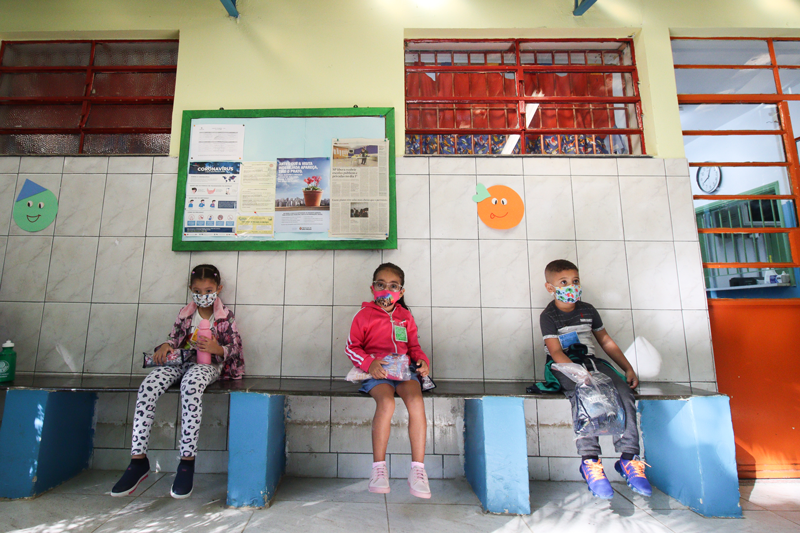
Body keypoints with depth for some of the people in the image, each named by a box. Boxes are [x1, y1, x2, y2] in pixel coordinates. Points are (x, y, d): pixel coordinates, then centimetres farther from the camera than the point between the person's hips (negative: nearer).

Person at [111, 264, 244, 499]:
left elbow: (235, 348, 0)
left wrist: (218, 349, -20)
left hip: (209, 364, -4)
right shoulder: (185, 314, 13)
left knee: (191, 385, -40)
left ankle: (187, 461, -31)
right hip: (182, 361, 5)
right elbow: (174, 338, 11)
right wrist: (165, 347, -12)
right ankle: (138, 460, -20)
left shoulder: (225, 315, 2)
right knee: (148, 386, -26)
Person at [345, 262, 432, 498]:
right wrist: (369, 363, -14)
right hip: (376, 372, -2)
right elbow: (351, 346, 4)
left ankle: (418, 469, -17)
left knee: (416, 401, -27)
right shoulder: (364, 315, 8)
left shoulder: (405, 316, 19)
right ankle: (379, 467, -17)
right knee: (386, 402, -33)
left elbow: (414, 345, 22)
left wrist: (422, 360, 0)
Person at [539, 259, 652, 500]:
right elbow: (556, 352, -13)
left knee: (624, 392, -21)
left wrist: (628, 368, 13)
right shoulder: (548, 316, -3)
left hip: (589, 361, 5)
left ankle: (628, 458, -15)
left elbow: (606, 341, 22)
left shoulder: (588, 310, 15)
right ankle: (589, 461, -28)